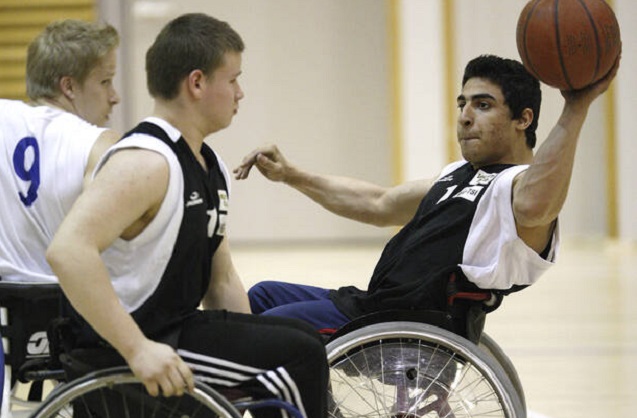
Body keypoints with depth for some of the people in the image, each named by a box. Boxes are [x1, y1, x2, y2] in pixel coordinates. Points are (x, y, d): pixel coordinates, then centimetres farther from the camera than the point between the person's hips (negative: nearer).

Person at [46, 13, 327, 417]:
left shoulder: (212, 169, 13)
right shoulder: (144, 162, -19)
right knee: (301, 354, -15)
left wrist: (253, 350, 7)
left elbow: (221, 279, 21)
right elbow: (67, 250, -31)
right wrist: (138, 350, -33)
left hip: (173, 326, 10)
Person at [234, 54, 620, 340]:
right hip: (373, 305, 11)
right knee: (262, 296, 27)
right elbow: (380, 205, 31)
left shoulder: (520, 182, -15)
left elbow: (533, 205, -42)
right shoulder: (461, 175, 20)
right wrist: (289, 175, 29)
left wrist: (577, 108, -49)